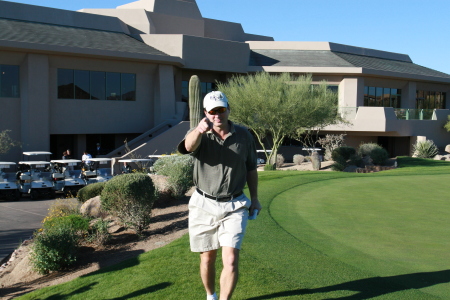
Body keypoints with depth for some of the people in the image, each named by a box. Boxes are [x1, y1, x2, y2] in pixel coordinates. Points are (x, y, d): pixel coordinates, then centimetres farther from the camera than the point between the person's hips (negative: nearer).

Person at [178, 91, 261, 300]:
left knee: (231, 261, -12)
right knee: (207, 259, 13)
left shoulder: (244, 135, 0)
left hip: (234, 206, 0)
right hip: (204, 205, 0)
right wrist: (199, 130, -56)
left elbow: (251, 168, 13)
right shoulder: (199, 135, -8)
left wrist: (254, 197, 13)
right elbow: (189, 145, -35)